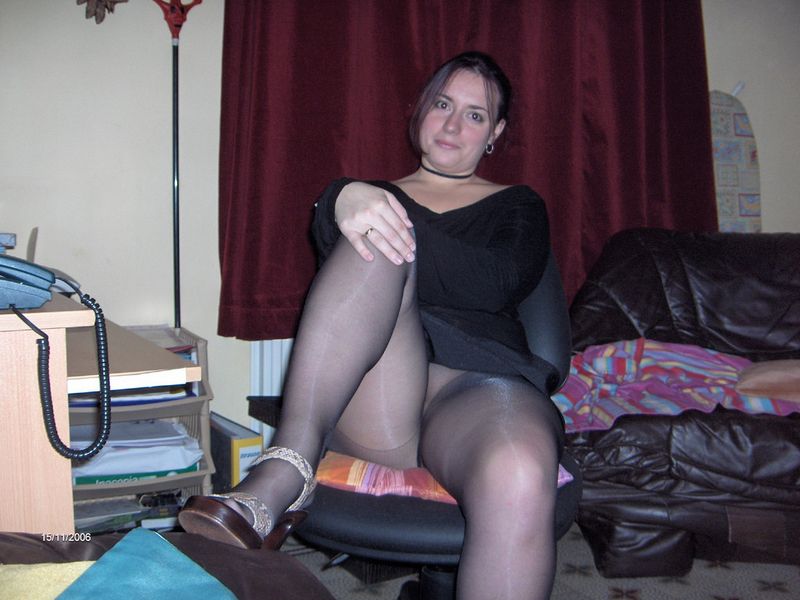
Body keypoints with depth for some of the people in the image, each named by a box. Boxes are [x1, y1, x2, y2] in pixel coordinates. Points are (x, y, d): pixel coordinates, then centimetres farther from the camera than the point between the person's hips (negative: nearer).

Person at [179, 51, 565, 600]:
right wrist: (345, 203, -23)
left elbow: (498, 283, 0)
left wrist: (397, 230, -11)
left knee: (519, 484, -38)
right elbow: (327, 228, 1)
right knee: (374, 234, -25)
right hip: (374, 401, 1)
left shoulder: (516, 206, 23)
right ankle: (289, 464, -36)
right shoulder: (376, 194, 26)